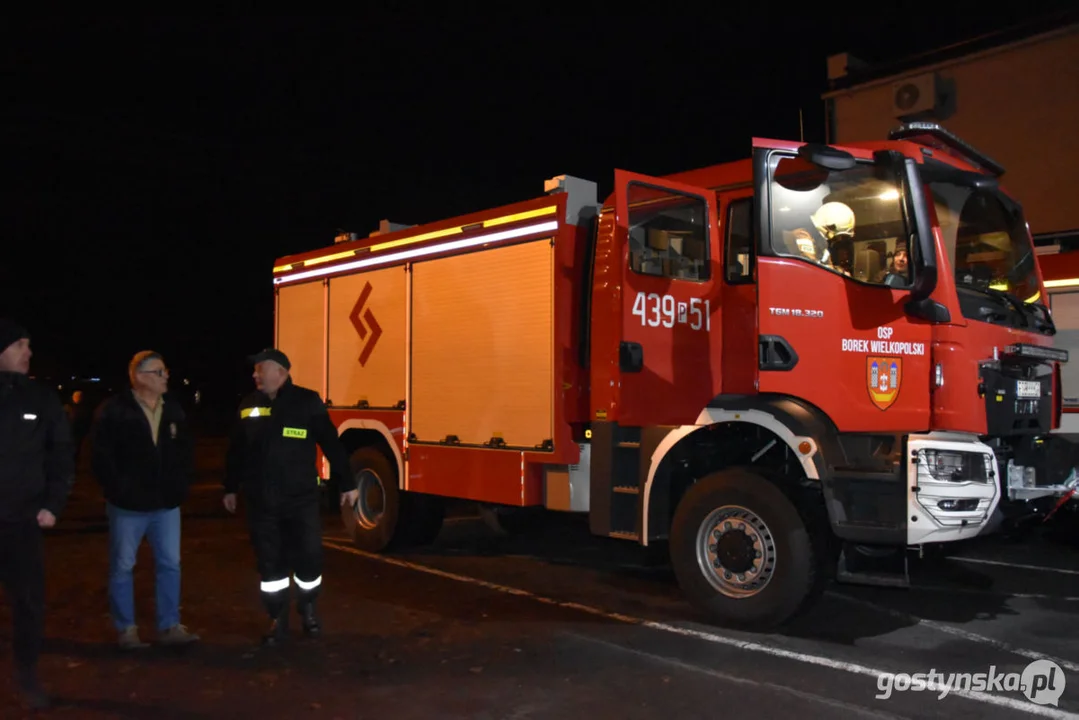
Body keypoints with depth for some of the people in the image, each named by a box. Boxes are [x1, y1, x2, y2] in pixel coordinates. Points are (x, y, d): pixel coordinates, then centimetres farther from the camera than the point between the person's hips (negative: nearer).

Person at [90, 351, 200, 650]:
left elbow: (186, 448, 15)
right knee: (122, 567, 7)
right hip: (128, 505, -5)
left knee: (170, 564, 8)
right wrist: (117, 488, -13)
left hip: (166, 503, 5)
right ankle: (126, 630, 19)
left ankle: (169, 627, 18)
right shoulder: (114, 410, -10)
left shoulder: (173, 409, 6)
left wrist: (181, 484, 5)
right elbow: (100, 455, -11)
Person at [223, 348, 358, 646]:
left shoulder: (307, 402, -5)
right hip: (261, 502, 3)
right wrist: (231, 488, 18)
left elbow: (332, 444, -4)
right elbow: (236, 452, 15)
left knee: (309, 557, 1)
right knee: (270, 563, 7)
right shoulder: (248, 406, 7)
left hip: (301, 499, -3)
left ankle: (307, 609, 27)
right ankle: (278, 619, 21)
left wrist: (347, 484, -3)